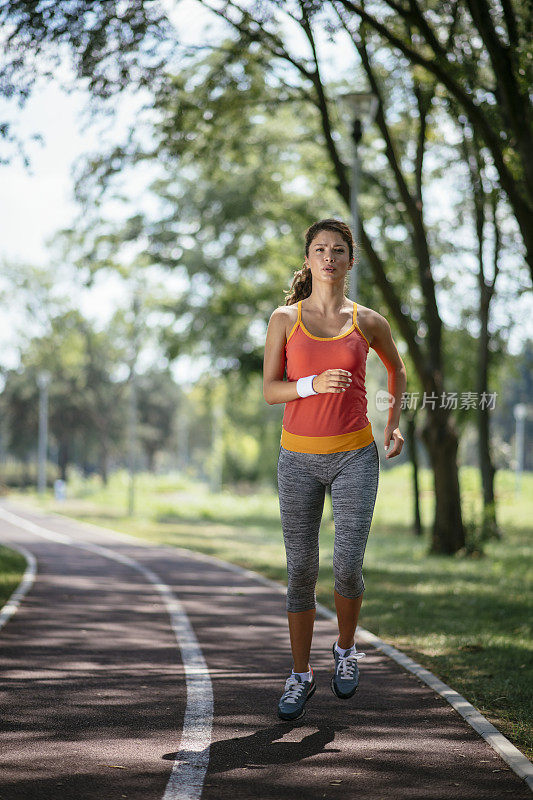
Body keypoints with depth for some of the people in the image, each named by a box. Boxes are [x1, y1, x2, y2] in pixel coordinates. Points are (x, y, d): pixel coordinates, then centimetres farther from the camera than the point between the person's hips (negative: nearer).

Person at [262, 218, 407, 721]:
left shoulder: (368, 322, 3)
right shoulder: (285, 319, 1)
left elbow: (397, 369, 22)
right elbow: (269, 391, -1)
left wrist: (394, 424, 13)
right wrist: (314, 384, -19)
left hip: (354, 457, 0)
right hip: (299, 457, 0)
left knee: (347, 567, -11)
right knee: (300, 571, 3)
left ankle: (346, 647, 19)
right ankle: (301, 675, 18)